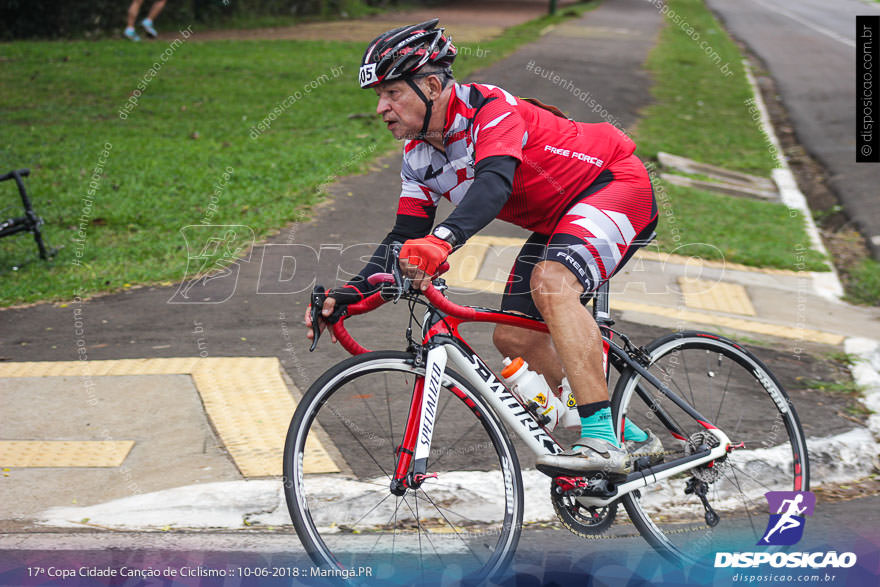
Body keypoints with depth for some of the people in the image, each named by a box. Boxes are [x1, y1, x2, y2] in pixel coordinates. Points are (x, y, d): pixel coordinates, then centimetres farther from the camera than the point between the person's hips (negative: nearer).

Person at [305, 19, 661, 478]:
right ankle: (629, 438, 11)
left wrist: (443, 240, -63)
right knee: (513, 336, 1)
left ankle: (601, 441, -34)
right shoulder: (418, 153, -2)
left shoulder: (491, 109, -27)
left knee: (551, 282, -34)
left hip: (616, 184, -9)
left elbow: (494, 185, -46)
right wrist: (347, 294, -12)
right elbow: (406, 237, 1)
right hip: (556, 219, 9)